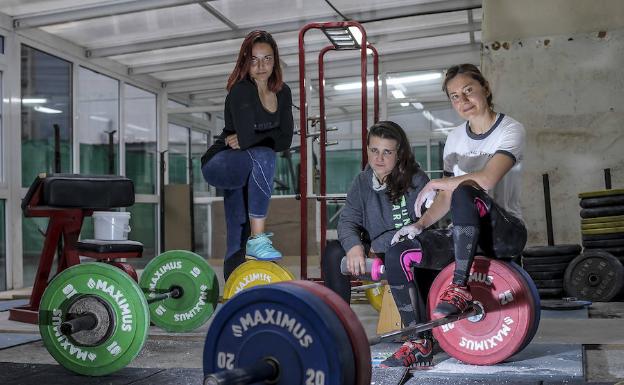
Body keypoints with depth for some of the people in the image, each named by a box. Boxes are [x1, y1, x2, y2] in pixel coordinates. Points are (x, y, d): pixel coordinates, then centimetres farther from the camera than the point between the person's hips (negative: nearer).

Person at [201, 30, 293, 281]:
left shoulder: (283, 93, 1)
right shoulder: (241, 91, -19)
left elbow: (285, 140, -6)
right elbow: (246, 137, -31)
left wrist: (246, 140, -16)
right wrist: (267, 140, -14)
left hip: (246, 173, 7)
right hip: (218, 165, -7)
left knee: (238, 244, 10)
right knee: (264, 156, -36)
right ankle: (258, 239, -35)